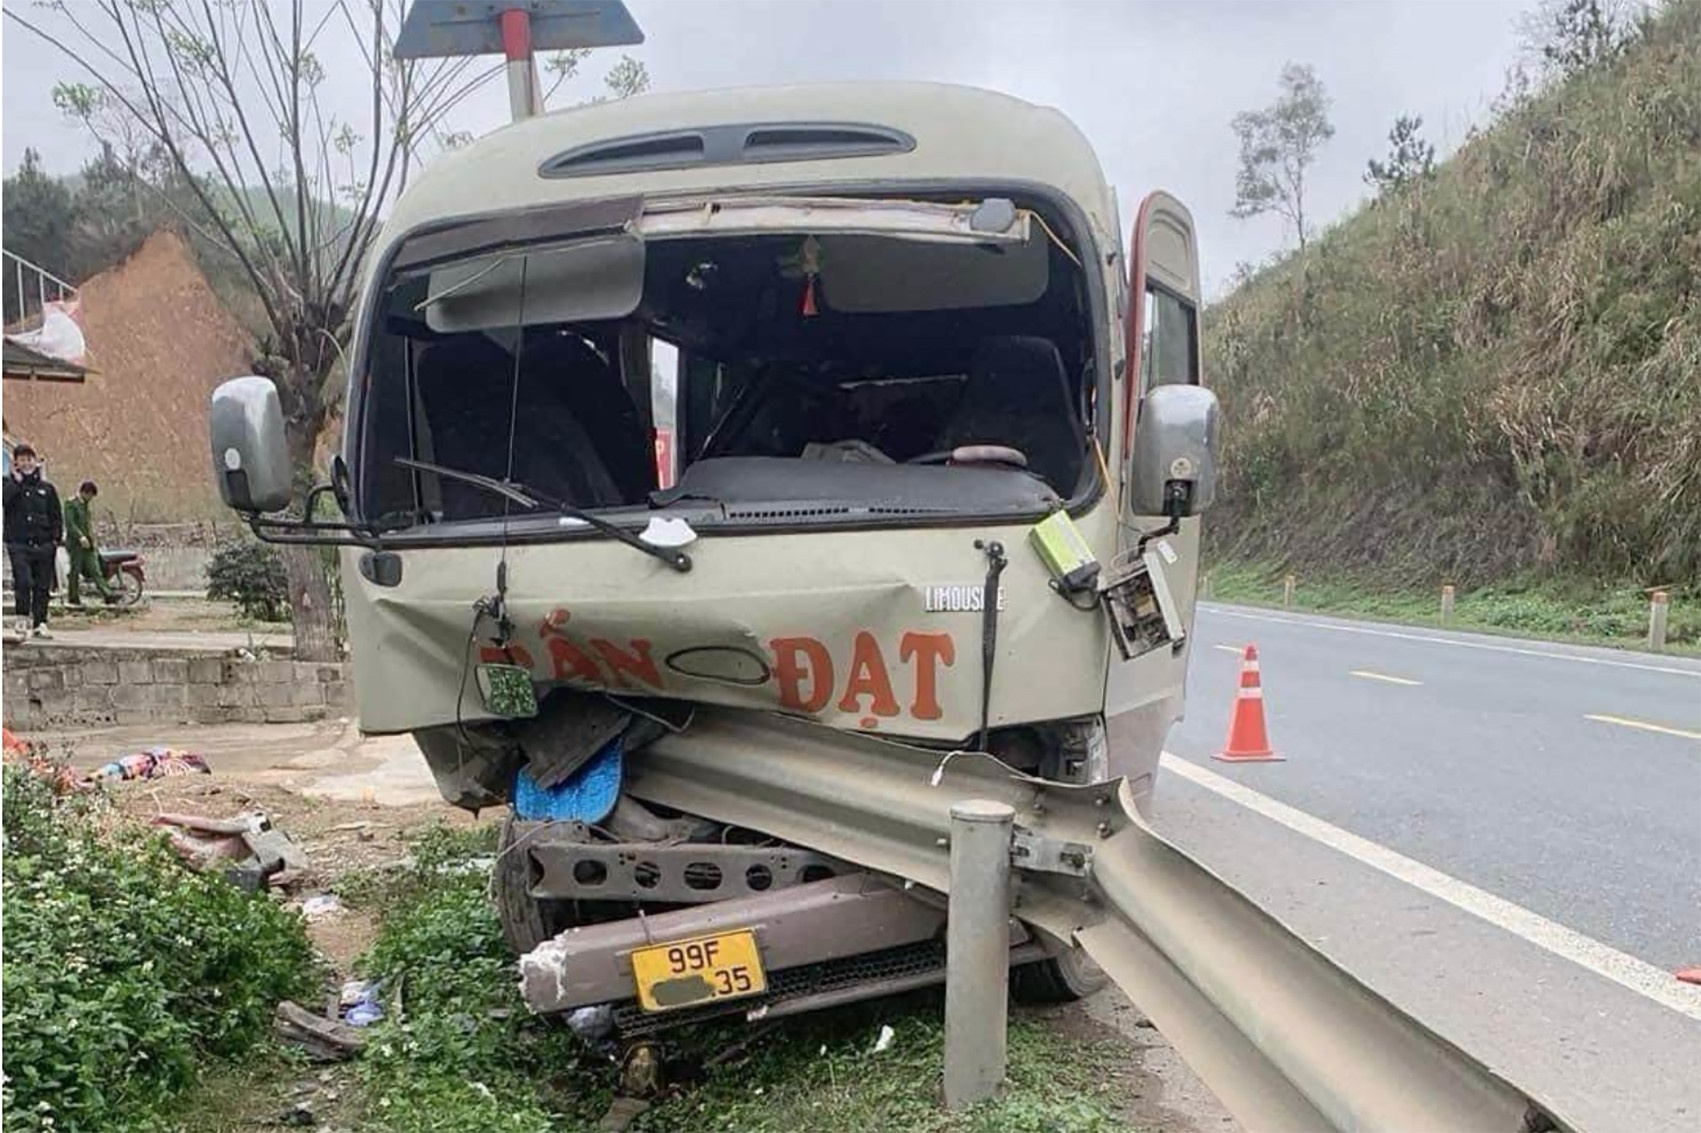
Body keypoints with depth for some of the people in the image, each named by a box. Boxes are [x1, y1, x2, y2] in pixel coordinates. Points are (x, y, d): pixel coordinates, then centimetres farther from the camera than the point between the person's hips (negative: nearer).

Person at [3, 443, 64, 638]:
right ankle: (23, 618, 1)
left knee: (42, 586, 3)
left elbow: (56, 515, 13)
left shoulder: (46, 488, 11)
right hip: (18, 544, -2)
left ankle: (40, 623, 10)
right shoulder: (9, 484, 7)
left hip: (43, 544, 2)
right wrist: (16, 481, -11)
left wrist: (55, 538, 4)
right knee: (23, 582, -15)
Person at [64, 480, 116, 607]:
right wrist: (81, 537, -26)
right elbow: (69, 523, -16)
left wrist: (93, 542, 18)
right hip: (75, 544, -7)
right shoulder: (71, 504, -5)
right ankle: (73, 597, 8)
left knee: (96, 571, -1)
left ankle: (107, 595, -9)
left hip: (88, 544, 7)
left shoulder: (86, 505, 19)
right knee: (75, 570, 0)